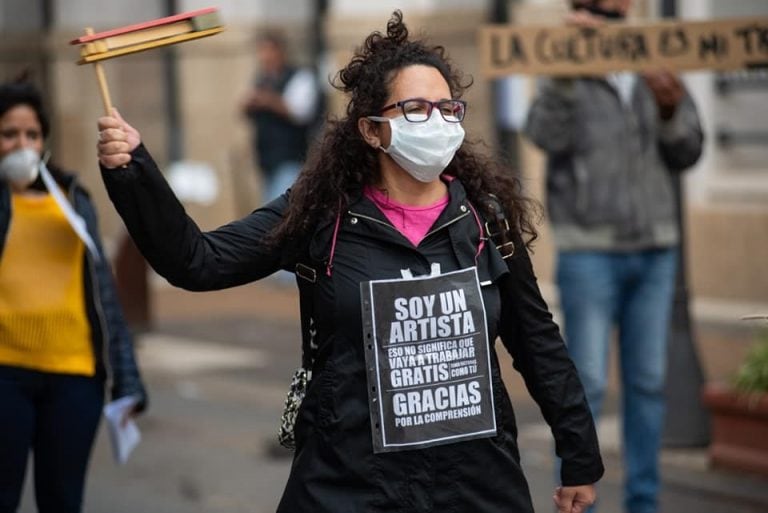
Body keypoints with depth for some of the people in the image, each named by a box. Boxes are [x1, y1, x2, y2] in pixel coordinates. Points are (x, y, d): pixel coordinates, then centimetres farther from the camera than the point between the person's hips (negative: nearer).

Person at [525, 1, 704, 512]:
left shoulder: (656, 71, 9)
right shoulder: (566, 76, -3)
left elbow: (685, 154, 4)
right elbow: (548, 135, -22)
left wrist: (670, 110, -16)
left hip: (655, 250, 4)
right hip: (589, 252, -4)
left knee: (648, 381, 7)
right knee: (587, 384, -5)